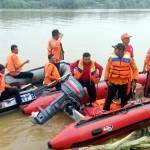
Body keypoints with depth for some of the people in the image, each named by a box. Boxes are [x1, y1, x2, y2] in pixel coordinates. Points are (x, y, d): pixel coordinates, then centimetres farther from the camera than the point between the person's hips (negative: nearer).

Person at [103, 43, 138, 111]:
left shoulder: (129, 59, -8)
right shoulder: (112, 58, -8)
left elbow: (135, 69, 1)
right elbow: (107, 69, -2)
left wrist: (134, 80, -5)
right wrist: (107, 79, -6)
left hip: (124, 83, 1)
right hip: (113, 82, 0)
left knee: (124, 99, 16)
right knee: (109, 98, 9)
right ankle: (105, 111, 25)